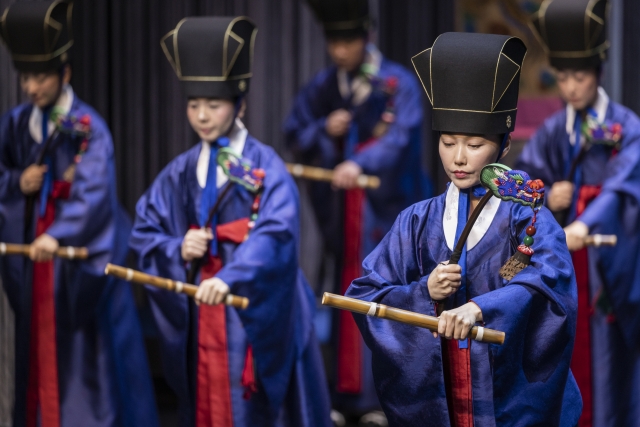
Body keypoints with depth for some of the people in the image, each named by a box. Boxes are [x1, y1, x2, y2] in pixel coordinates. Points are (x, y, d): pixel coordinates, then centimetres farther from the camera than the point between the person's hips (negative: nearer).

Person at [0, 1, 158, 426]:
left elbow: (93, 192, -26)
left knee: (86, 355, -4)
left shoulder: (89, 128, -13)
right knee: (39, 352, 9)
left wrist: (58, 235, -41)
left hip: (81, 259, -5)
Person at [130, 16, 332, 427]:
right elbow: (145, 230, 11)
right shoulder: (182, 172, 8)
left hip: (254, 311, -5)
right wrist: (177, 249, -11)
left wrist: (229, 277, -38)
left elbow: (276, 233, -23)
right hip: (199, 312, 5)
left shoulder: (264, 165, -8)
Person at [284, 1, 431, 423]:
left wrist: (360, 163, -35)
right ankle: (348, 394, 8)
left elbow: (401, 137, -19)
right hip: (338, 210, 4)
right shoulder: (321, 87, 9)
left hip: (387, 209, -4)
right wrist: (325, 131, -11)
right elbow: (295, 136, 10)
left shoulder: (399, 83, -5)